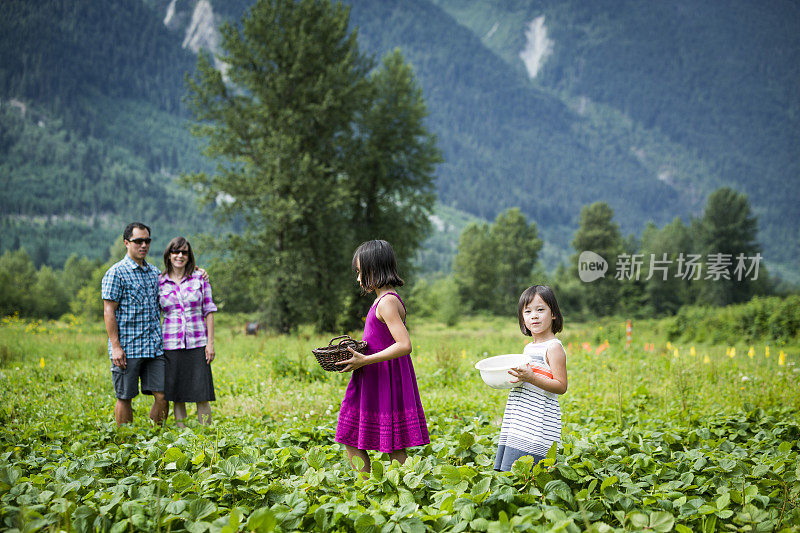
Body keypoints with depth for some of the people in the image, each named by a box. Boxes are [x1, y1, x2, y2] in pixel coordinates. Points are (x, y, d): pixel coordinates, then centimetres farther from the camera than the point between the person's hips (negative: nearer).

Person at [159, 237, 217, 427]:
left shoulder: (200, 279, 3)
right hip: (171, 345, 1)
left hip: (197, 345, -1)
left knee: (202, 394, -3)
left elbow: (209, 311, 3)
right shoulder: (159, 282, 5)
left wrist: (210, 342, -3)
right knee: (177, 396, 4)